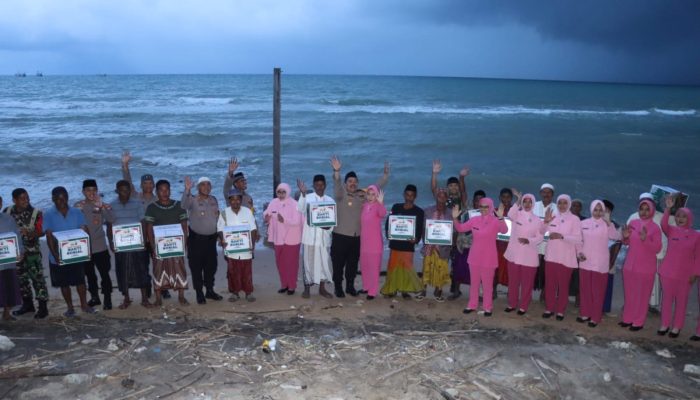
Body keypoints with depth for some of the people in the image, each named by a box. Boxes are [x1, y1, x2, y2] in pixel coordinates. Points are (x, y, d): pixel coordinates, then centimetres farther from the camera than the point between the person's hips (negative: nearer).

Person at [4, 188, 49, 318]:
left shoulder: (36, 213, -11)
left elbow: (40, 232, -11)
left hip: (32, 251, -4)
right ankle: (27, 304, 29)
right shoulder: (7, 212, -1)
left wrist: (30, 234, -31)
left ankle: (43, 307, 2)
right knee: (21, 278, 14)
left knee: (37, 278, -4)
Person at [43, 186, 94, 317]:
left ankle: (84, 304, 22)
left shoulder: (77, 212, -1)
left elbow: (84, 231, -1)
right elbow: (49, 237, -9)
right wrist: (55, 255, -17)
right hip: (59, 257, -1)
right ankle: (70, 307, 23)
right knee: (64, 283, 10)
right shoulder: (48, 215, -5)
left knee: (80, 280, 7)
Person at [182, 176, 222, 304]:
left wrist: (218, 233, 13)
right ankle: (199, 293, 7)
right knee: (196, 266, 0)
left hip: (211, 237, 5)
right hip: (196, 238, -5)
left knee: (211, 265, 10)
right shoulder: (193, 200, -8)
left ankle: (210, 290, 22)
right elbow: (184, 205, -30)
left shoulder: (213, 200, 10)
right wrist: (187, 190, -46)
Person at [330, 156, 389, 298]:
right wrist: (337, 171, -44)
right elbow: (337, 185, -26)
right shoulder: (341, 194, -6)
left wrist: (386, 174, 1)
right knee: (338, 263, 2)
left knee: (353, 263, 13)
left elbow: (377, 187, 12)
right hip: (340, 236, -4)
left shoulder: (362, 195, 8)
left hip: (357, 237, 4)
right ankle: (338, 288, 13)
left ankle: (350, 286, 27)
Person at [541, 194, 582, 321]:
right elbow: (541, 231, 13)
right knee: (549, 284, 8)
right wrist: (545, 221, -6)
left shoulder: (574, 219, -6)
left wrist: (561, 236, -23)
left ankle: (560, 311, 17)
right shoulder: (553, 216, 4)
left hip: (566, 258, -3)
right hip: (551, 256, 3)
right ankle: (549, 308, 21)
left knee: (563, 286, 6)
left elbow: (578, 240, -12)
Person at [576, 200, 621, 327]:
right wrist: (579, 252, -1)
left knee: (597, 291, 1)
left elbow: (616, 237, -20)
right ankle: (585, 314, 23)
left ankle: (595, 317, 7)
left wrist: (608, 223, -28)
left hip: (600, 263, -3)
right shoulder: (583, 223, 5)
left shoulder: (606, 224, -4)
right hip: (585, 261, 3)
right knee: (585, 289, 10)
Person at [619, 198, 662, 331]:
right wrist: (625, 237, -8)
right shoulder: (633, 223, 3)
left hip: (645, 268, -4)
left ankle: (638, 322, 16)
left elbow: (657, 249, -13)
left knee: (642, 296, 6)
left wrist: (645, 239, -26)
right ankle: (628, 318, 26)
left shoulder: (655, 228, -10)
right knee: (629, 294, 13)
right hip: (629, 265, 5)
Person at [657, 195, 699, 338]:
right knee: (666, 299, 9)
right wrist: (668, 208, -33)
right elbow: (663, 224, -23)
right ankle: (665, 324, 20)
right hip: (668, 272, 1)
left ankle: (676, 327, 20)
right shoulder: (671, 230, 0)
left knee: (681, 301, 8)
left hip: (685, 275, -1)